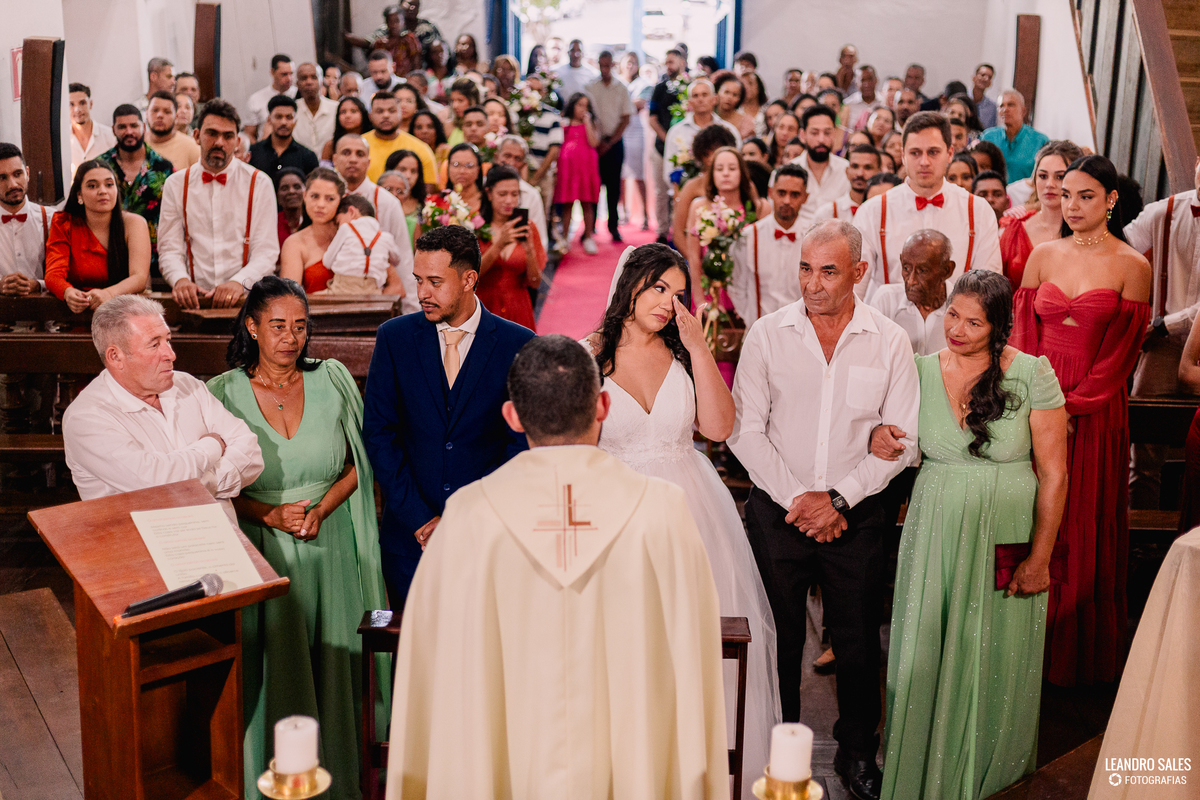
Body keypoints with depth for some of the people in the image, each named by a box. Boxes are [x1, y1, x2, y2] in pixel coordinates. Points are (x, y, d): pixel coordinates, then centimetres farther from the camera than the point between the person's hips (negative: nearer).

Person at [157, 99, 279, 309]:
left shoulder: (260, 184, 7)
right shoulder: (175, 185, 13)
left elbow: (266, 252, 0)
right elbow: (170, 249, 8)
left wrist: (239, 282, -19)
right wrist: (180, 279, -14)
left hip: (244, 298, -2)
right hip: (194, 299, 2)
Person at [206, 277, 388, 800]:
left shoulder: (333, 381, 1)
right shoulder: (224, 394, -3)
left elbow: (355, 468, 6)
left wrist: (319, 510, -11)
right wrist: (269, 513, -14)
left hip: (329, 551, 2)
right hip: (261, 556, -1)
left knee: (332, 668, 9)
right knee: (270, 673, 5)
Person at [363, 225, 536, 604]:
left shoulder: (518, 344, -4)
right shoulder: (394, 337, 2)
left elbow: (523, 442, -5)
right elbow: (378, 432, 0)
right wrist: (419, 519, -8)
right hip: (409, 534, 2)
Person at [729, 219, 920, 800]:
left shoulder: (889, 342, -3)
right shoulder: (767, 335, -4)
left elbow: (902, 440, -3)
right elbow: (745, 430, -5)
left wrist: (837, 498, -12)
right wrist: (795, 498, -12)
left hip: (856, 516, 0)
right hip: (777, 510, 0)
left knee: (858, 642, 11)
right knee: (778, 638, 10)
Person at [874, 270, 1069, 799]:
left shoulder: (1032, 374, -9)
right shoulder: (922, 369, -1)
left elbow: (1053, 475, -7)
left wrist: (1039, 557, -9)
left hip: (1005, 536, -2)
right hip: (934, 531, 2)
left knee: (994, 660, 9)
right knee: (928, 659, 9)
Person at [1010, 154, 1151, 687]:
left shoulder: (1132, 267, -4)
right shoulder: (1043, 256, 7)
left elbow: (1120, 355, -6)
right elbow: (1023, 336, 6)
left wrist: (1070, 407, -13)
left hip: (1094, 413, -3)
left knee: (1085, 527, 6)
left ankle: (1079, 654, 23)